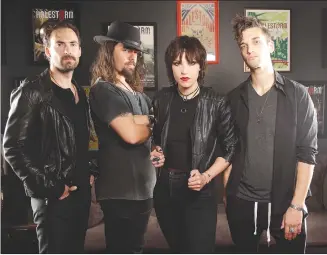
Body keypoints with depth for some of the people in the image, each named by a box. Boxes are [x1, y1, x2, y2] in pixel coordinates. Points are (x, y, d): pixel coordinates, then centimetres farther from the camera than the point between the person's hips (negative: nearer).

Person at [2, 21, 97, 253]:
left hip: (82, 192, 7)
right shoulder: (32, 92, -10)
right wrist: (47, 187, -16)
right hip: (53, 197, -7)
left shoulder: (80, 93, 13)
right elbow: (13, 147, -15)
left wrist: (91, 172, 7)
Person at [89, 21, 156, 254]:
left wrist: (139, 121, -12)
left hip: (142, 188, 9)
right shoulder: (103, 90, -13)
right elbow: (131, 134, -24)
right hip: (121, 191, -9)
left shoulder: (136, 92, 15)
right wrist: (152, 124, -4)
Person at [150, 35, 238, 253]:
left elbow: (230, 148, -4)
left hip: (199, 192, -4)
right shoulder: (162, 99, 2)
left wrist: (206, 176, -15)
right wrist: (156, 153, -3)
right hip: (165, 190, 4)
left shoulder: (217, 103, -9)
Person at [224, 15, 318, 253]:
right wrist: (227, 194, 3)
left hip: (286, 202, -2)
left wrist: (297, 205, -11)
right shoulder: (234, 98, 4)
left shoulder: (298, 94, -4)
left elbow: (307, 153, -6)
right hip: (241, 202, 3)